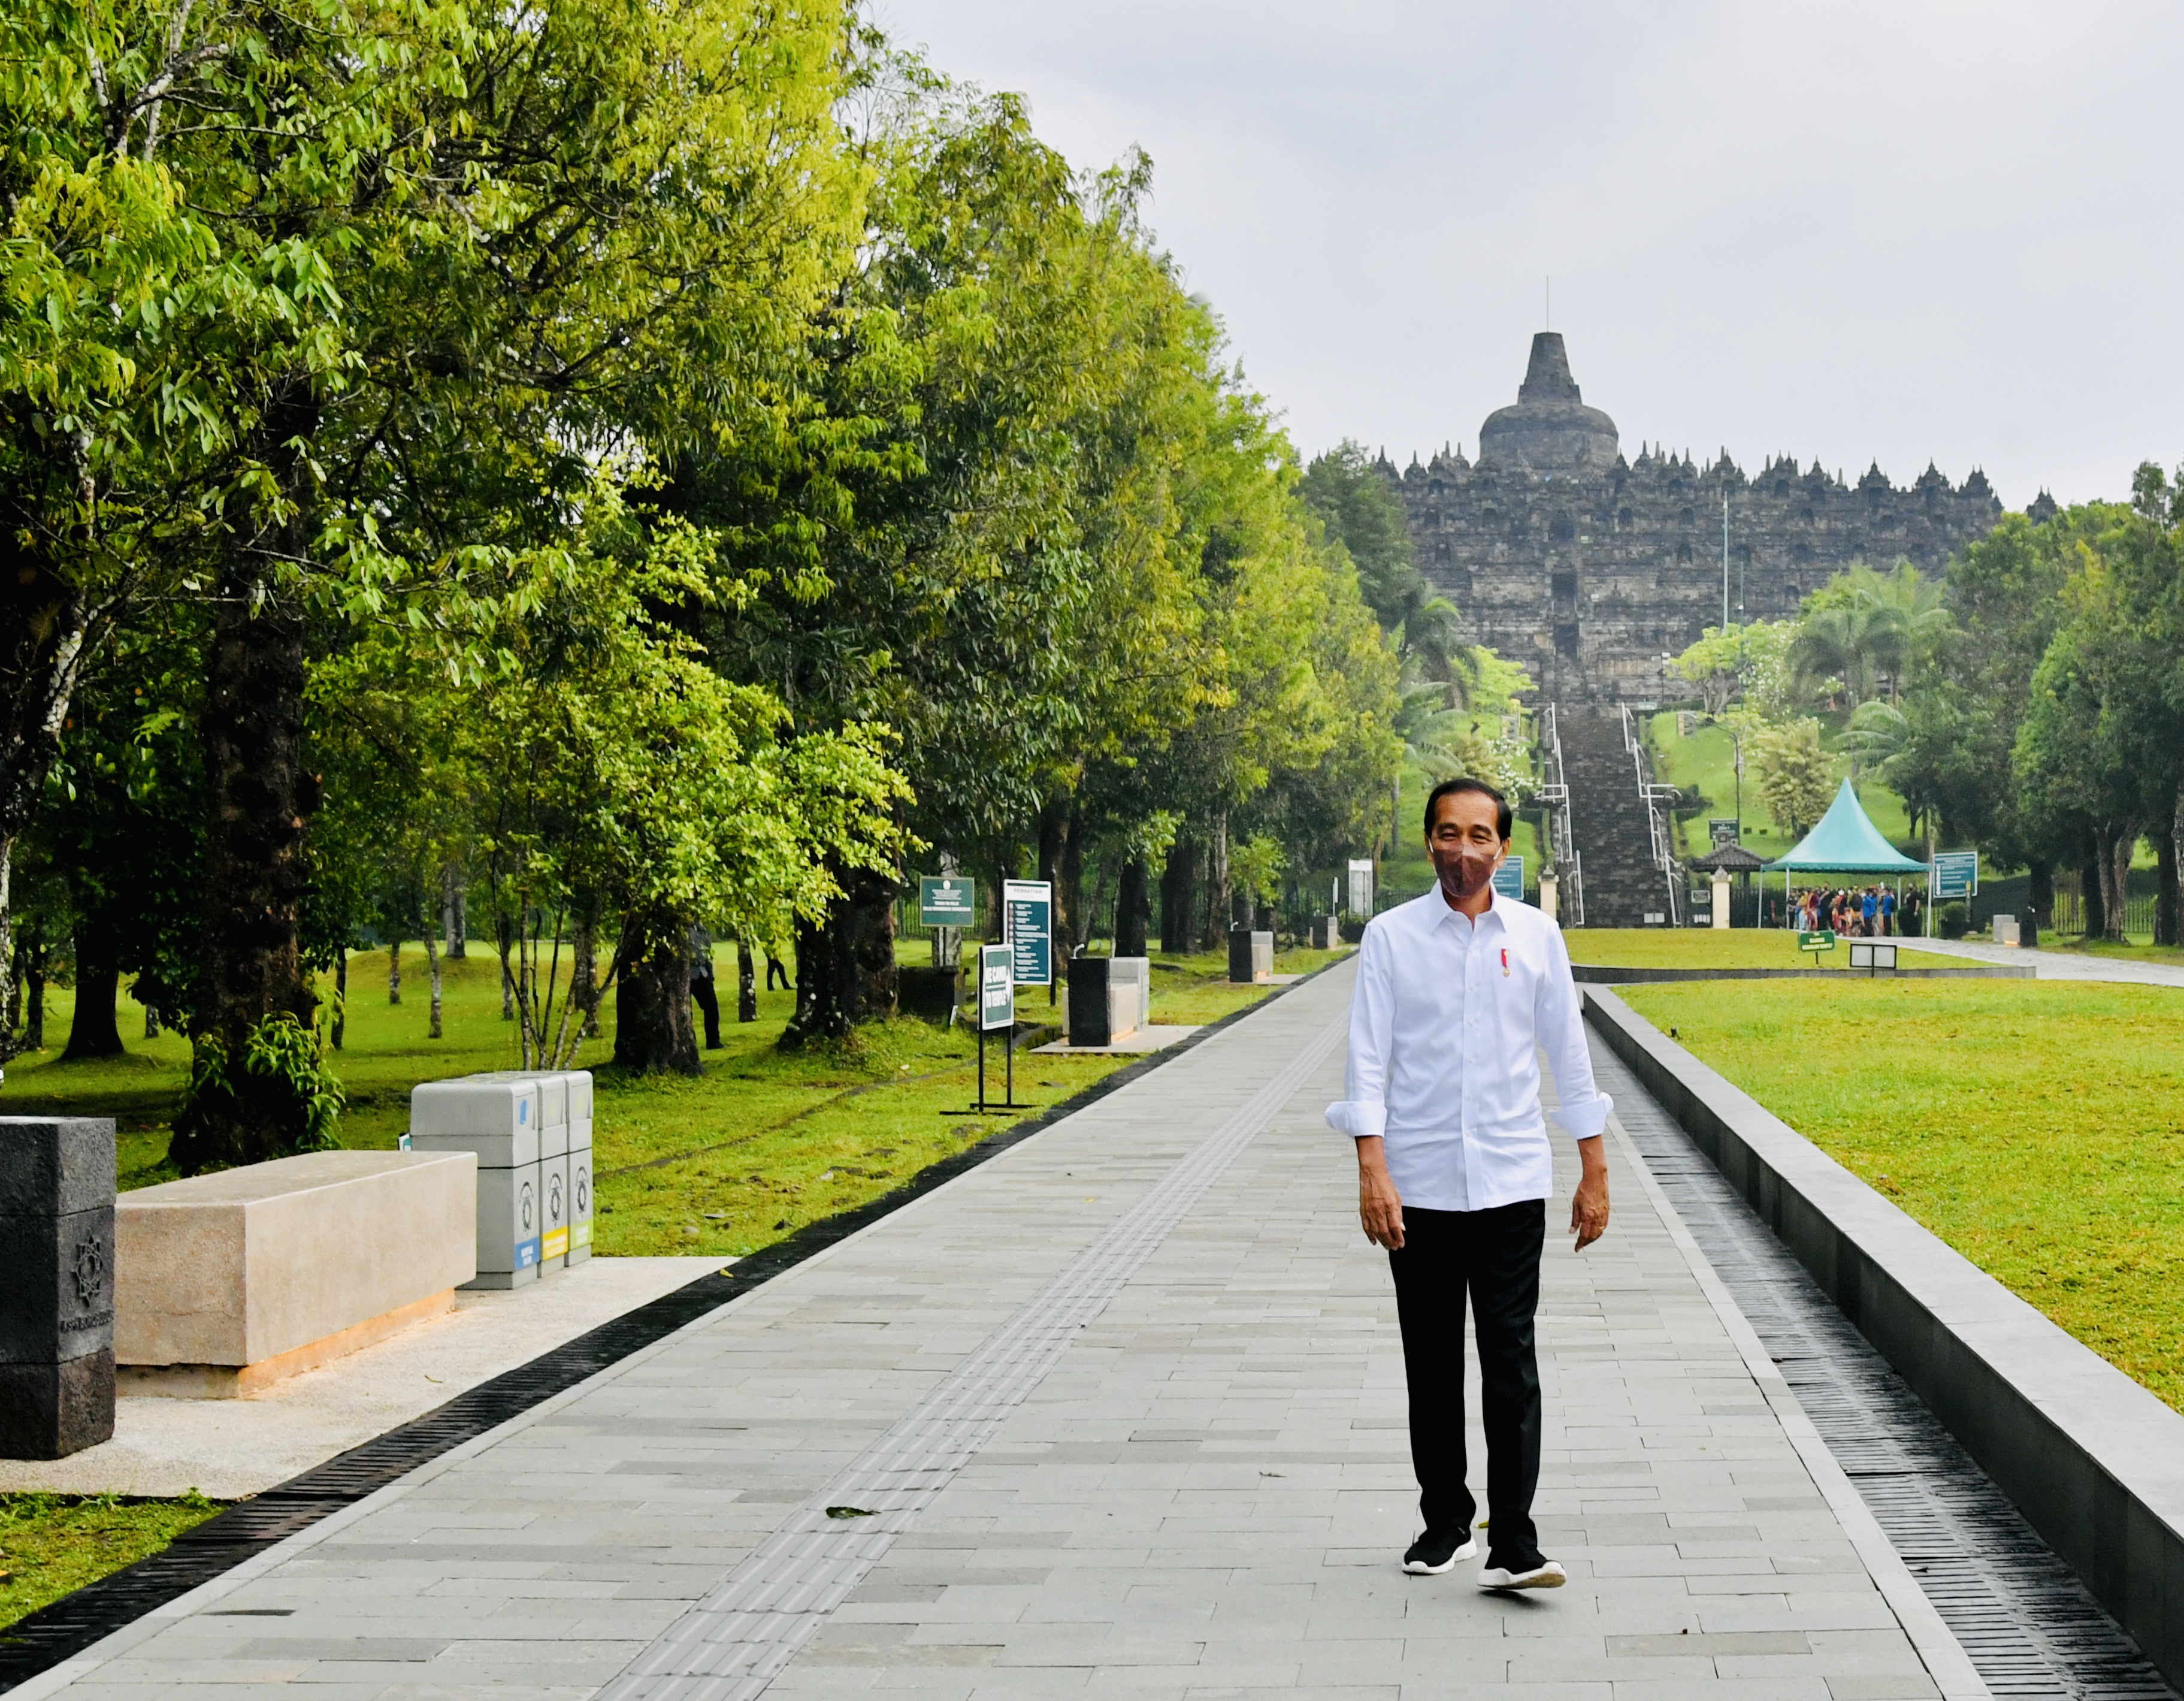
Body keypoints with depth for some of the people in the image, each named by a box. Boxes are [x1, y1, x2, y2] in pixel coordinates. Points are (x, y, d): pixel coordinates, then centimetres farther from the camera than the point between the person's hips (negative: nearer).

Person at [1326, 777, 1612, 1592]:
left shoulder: (1536, 935, 6)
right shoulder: (1391, 937, 1)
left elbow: (1569, 1055, 11)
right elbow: (1368, 1058, -2)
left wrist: (1595, 1173, 10)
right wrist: (1373, 1171, -12)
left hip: (1511, 1181, 0)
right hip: (1419, 1184, 0)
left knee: (1511, 1361, -6)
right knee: (1432, 1365, 8)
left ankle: (1514, 1545, -6)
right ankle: (1444, 1523, 22)